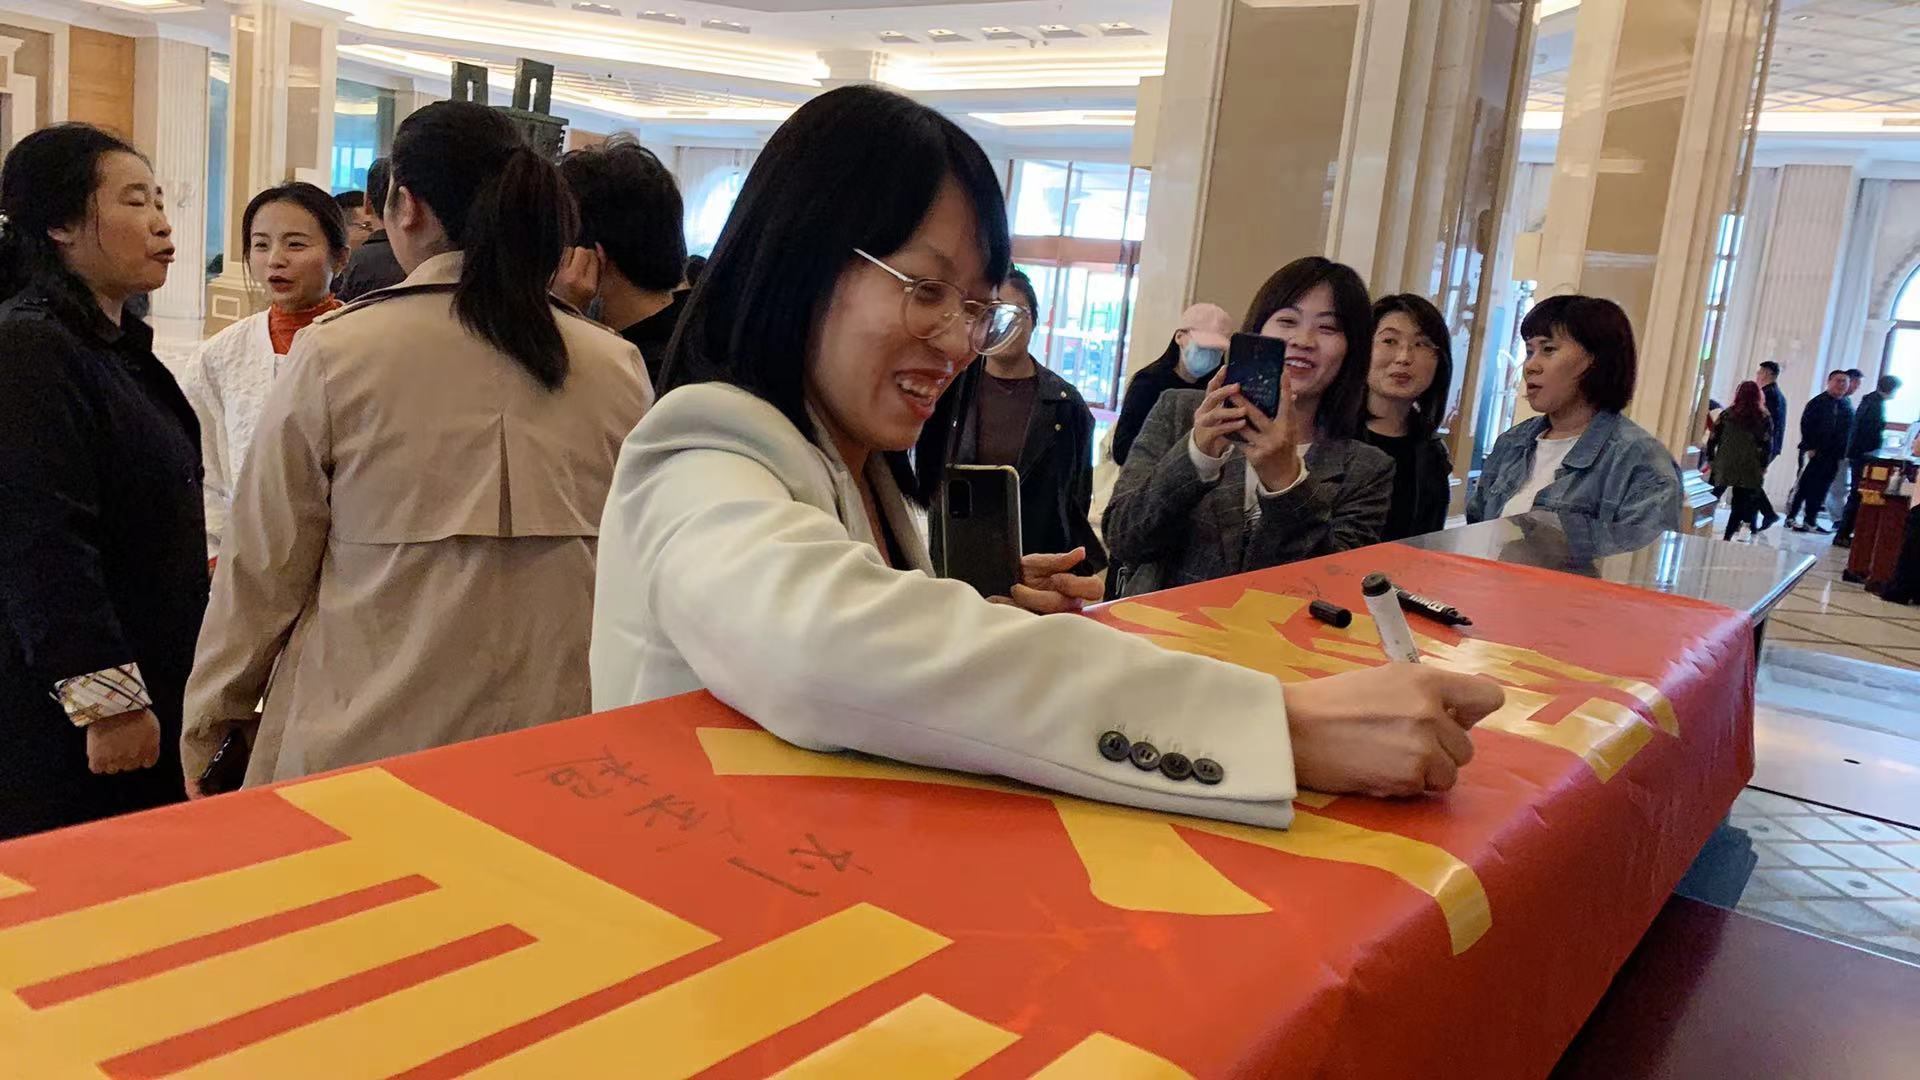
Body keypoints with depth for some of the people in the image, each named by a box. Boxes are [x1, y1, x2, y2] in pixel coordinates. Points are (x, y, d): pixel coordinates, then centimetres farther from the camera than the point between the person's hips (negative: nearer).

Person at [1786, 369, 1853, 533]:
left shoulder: (1847, 407, 13)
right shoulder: (1817, 402, -4)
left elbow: (1849, 432, 14)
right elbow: (1806, 425, -10)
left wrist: (1843, 453, 5)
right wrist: (1810, 447, -16)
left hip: (1833, 456, 5)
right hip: (1815, 452, -5)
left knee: (1821, 488, 7)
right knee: (1803, 485, -3)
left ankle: (1811, 521, 12)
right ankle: (1791, 518, 4)